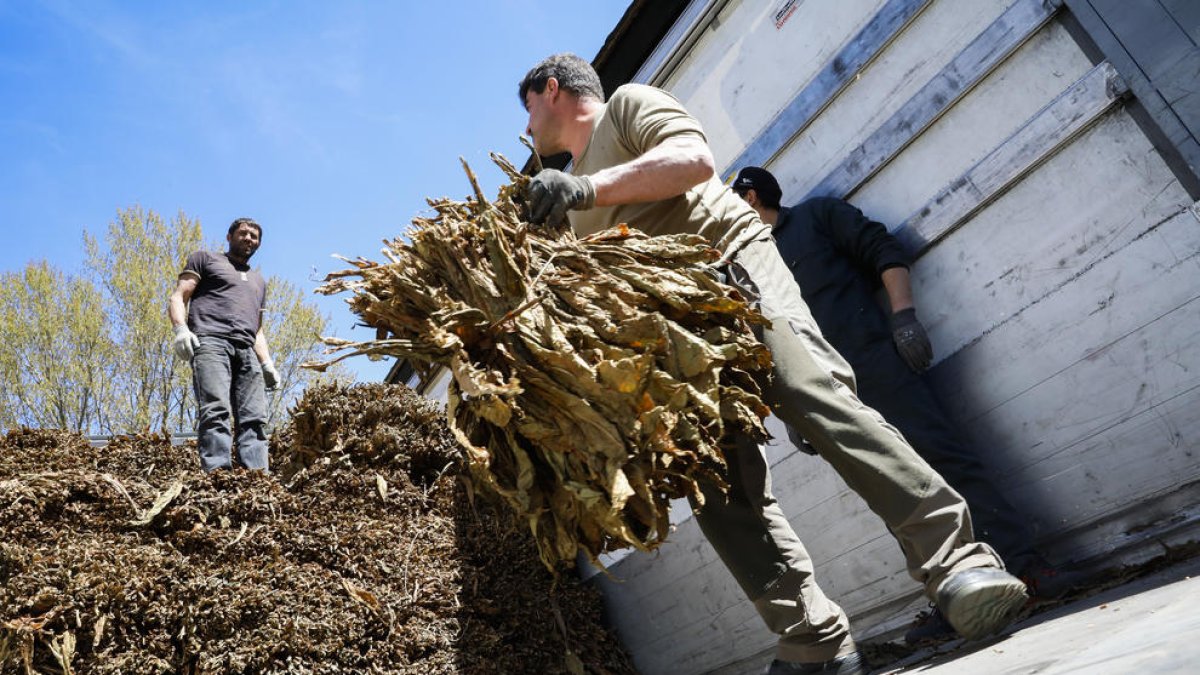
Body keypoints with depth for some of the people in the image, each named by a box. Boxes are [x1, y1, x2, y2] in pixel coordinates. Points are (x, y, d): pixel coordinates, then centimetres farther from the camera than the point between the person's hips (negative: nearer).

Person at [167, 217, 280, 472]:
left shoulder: (258, 281, 36)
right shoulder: (205, 259, 21)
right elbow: (178, 298, 8)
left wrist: (267, 363, 15)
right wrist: (181, 328, -12)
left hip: (246, 351, 5)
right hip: (210, 341, -5)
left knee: (254, 418, -12)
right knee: (216, 411, -24)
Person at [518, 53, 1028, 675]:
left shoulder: (627, 104, 11)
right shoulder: (571, 195, 31)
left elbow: (694, 159, -9)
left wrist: (589, 186, -18)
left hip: (732, 261, -6)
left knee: (811, 390, -29)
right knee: (719, 486, -9)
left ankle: (956, 560, -29)